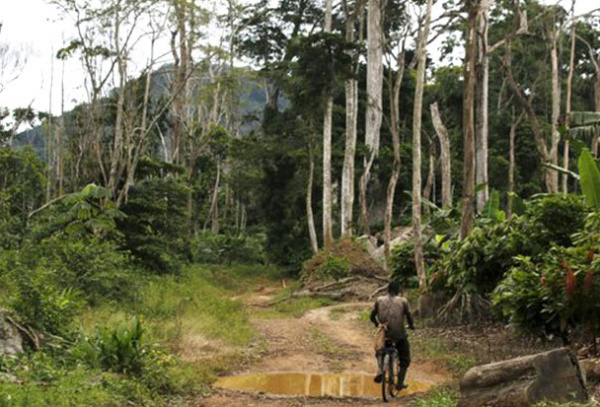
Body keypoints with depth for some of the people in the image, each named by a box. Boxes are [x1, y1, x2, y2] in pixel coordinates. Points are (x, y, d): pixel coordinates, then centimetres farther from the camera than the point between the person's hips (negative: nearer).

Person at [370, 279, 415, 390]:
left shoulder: (380, 300, 3)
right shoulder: (403, 301, -2)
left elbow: (372, 316, 7)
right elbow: (409, 316, -8)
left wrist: (377, 324, 27)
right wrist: (411, 325, 12)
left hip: (384, 333, 2)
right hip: (399, 335, -2)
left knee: (380, 352, 29)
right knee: (405, 360, 17)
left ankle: (380, 370, 3)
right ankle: (400, 383, 9)